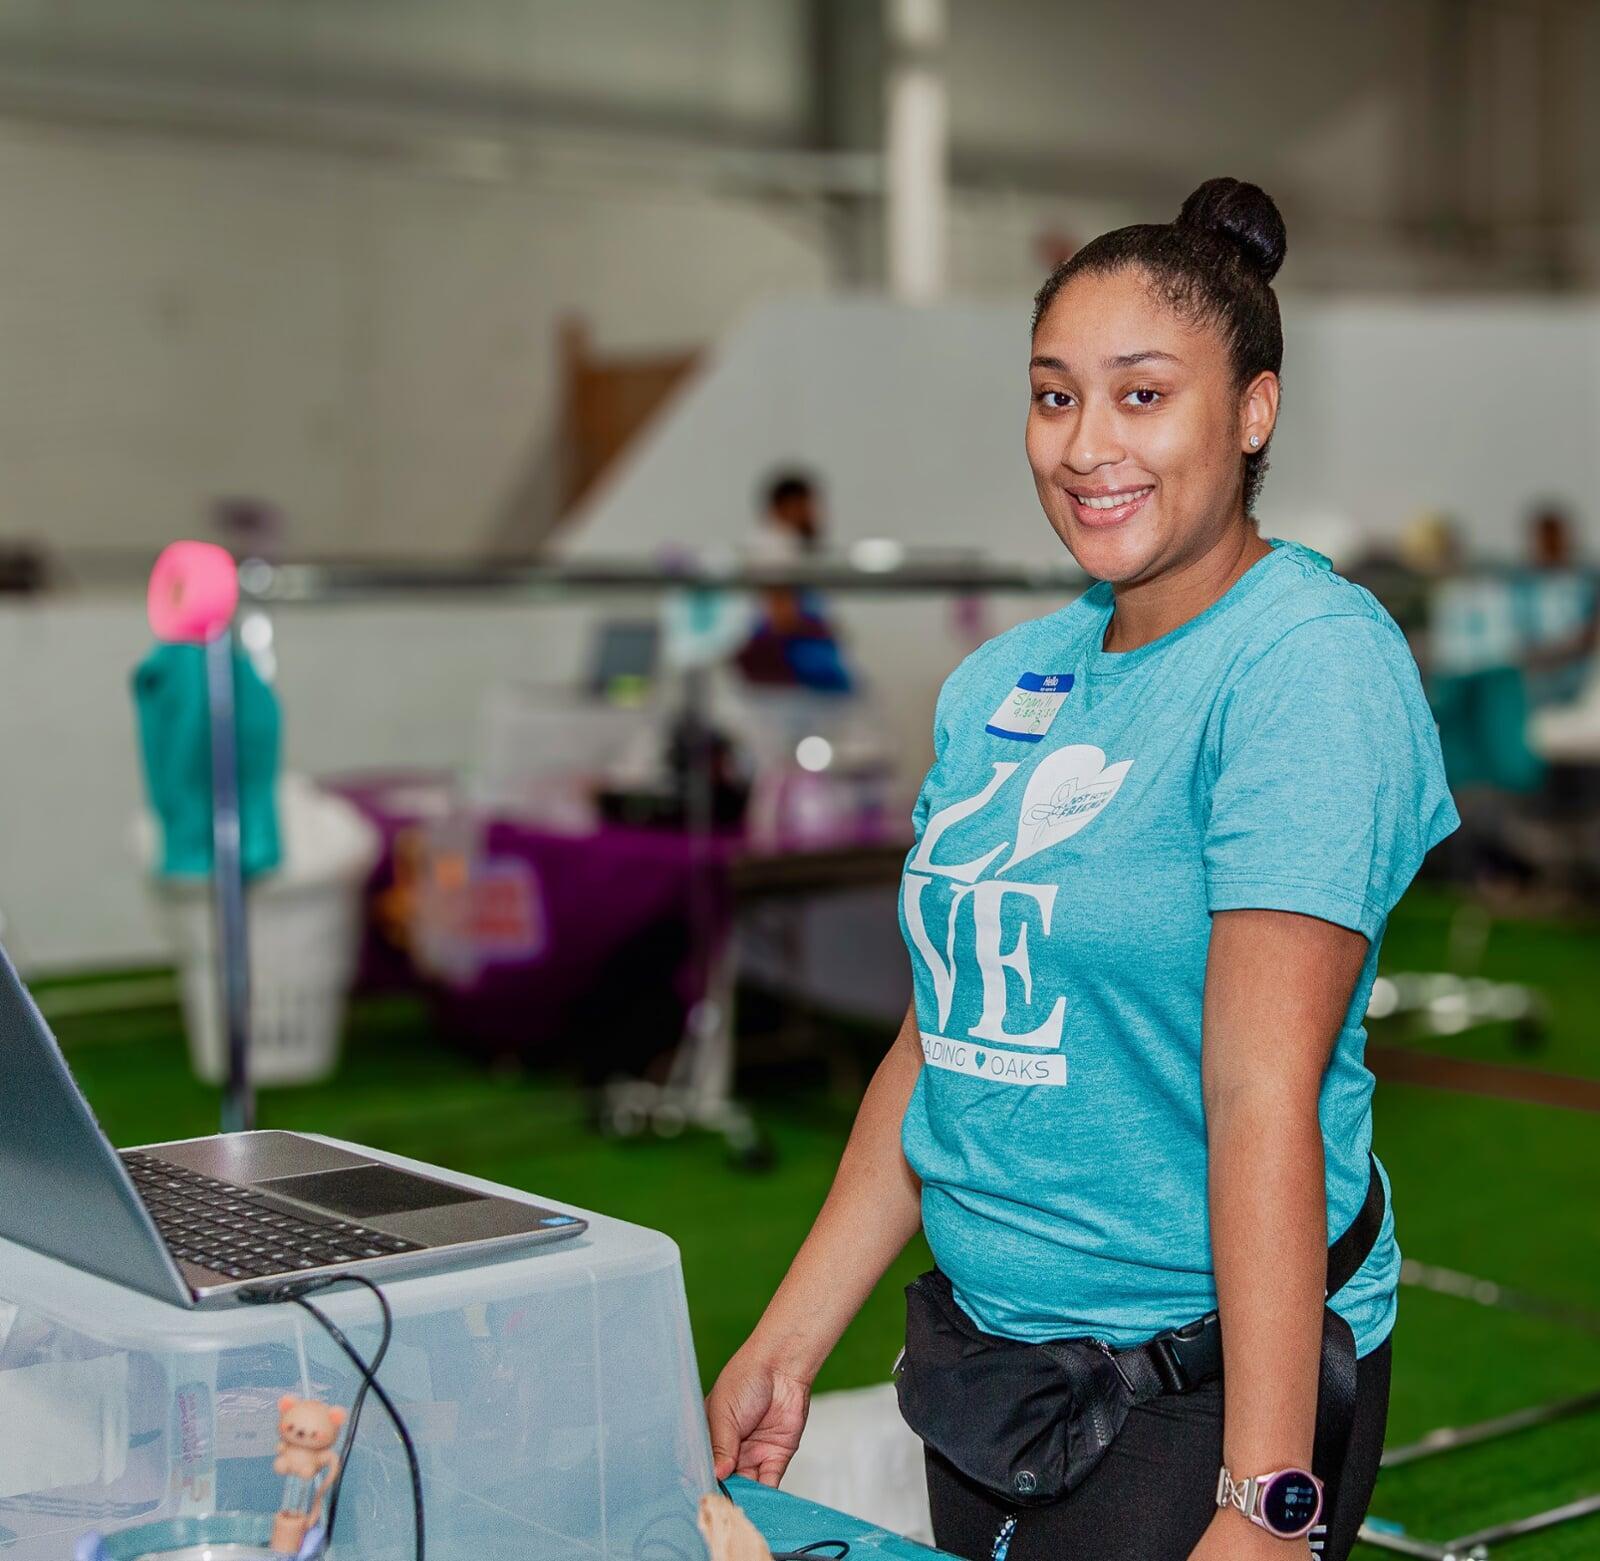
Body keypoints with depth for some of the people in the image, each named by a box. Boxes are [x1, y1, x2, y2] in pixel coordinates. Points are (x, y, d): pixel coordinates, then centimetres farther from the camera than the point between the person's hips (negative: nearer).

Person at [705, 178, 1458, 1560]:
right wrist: (789, 1346, 10)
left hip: (1201, 1384, -6)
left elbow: (1262, 1090, -22)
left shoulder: (1313, 662, -14)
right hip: (989, 1348, 7)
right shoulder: (1001, 686, 6)